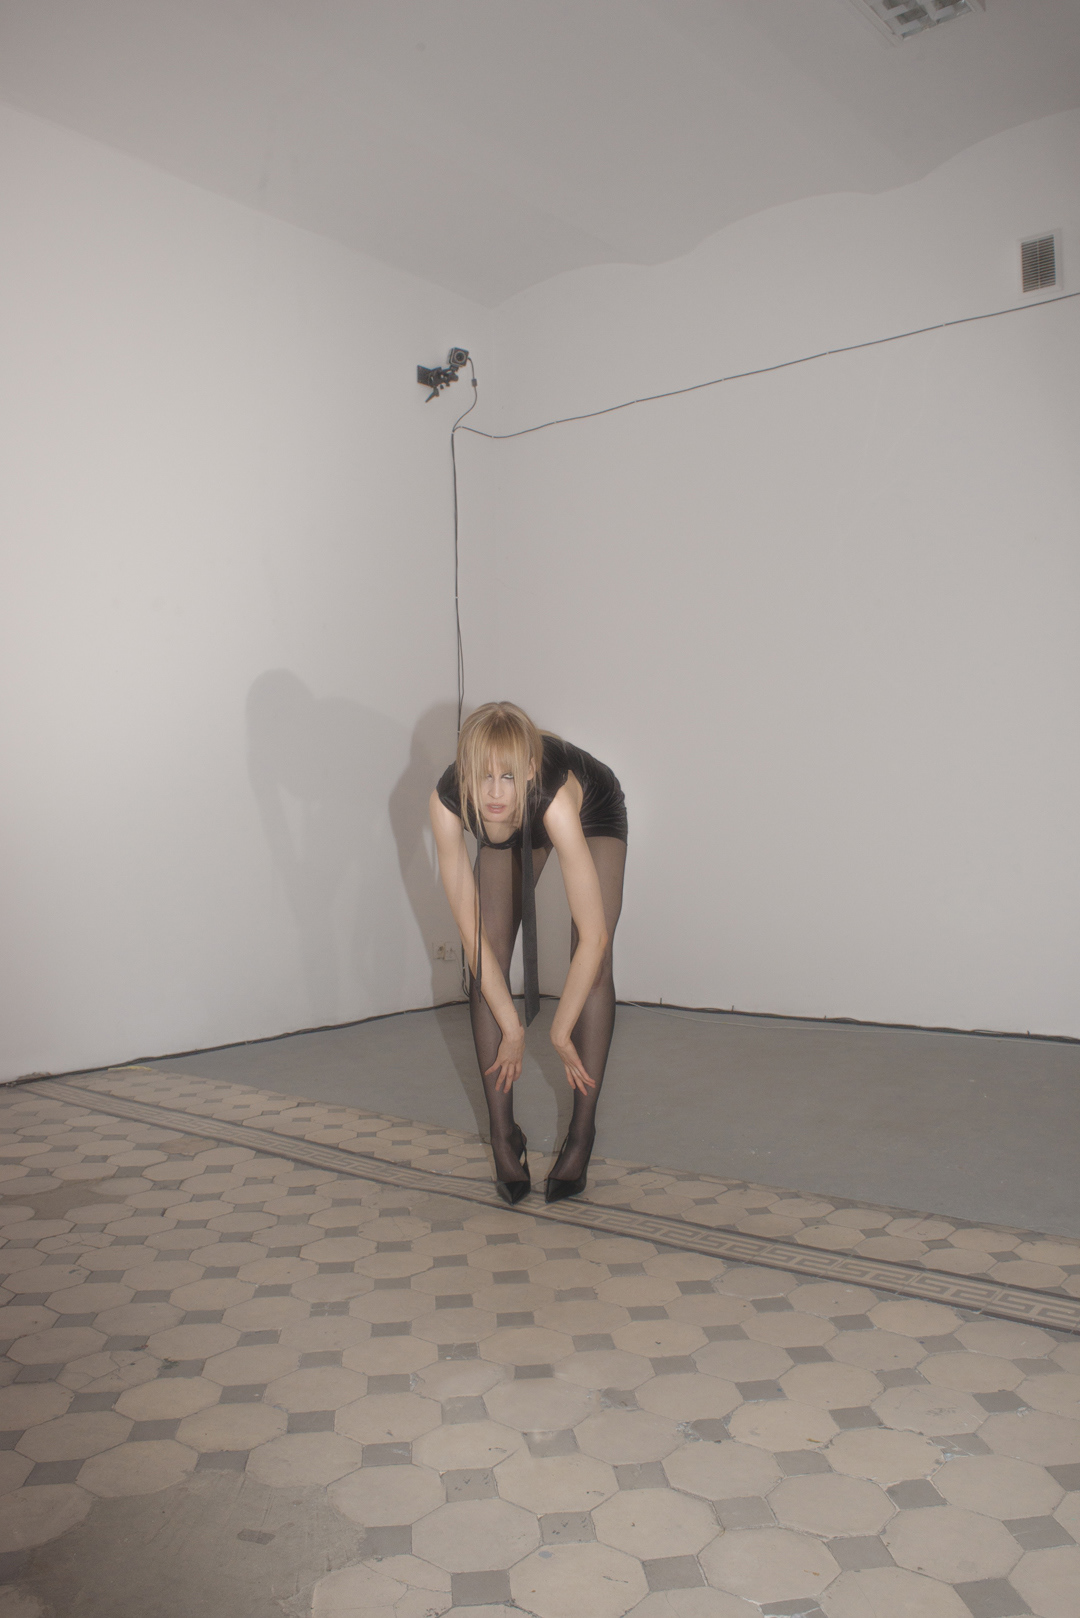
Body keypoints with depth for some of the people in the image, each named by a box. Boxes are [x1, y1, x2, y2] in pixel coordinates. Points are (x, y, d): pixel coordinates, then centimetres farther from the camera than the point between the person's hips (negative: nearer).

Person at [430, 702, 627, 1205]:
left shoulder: (555, 795, -46)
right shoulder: (447, 801, -37)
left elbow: (594, 936, -43)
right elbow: (470, 930, -30)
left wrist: (560, 1032, -32)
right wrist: (511, 1028, -27)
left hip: (595, 814, -2)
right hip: (514, 832, 3)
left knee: (593, 962, -14)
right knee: (486, 959, -8)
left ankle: (582, 1132, -4)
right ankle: (503, 1133, 0)